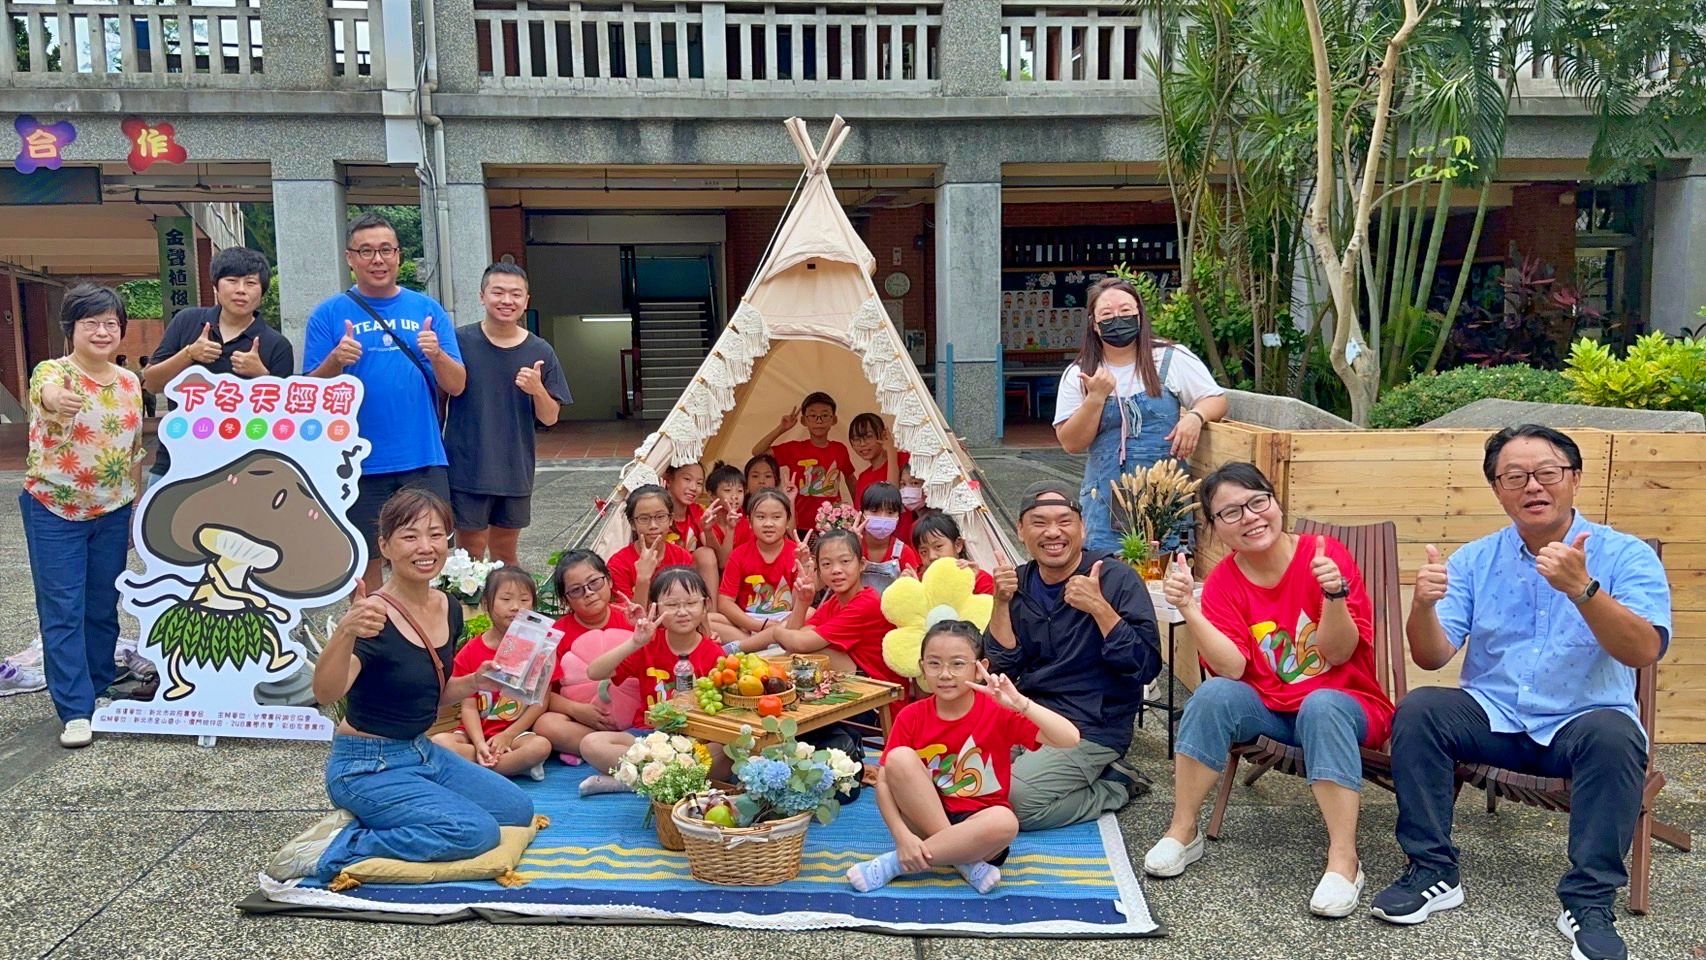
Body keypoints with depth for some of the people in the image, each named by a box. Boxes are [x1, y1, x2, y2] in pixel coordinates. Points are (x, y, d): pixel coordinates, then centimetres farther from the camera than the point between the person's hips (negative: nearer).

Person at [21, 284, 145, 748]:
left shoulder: (130, 383, 4)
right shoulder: (52, 372, -12)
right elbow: (47, 392, -39)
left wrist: (136, 511, 13)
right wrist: (55, 400, -63)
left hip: (112, 514, 4)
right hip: (55, 512, -4)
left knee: (104, 608, 12)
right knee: (62, 612, -2)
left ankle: (100, 691, 27)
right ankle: (76, 710, 3)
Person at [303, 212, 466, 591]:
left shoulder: (427, 310, 6)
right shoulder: (329, 314, 3)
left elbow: (456, 385, 2)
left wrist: (437, 354, -19)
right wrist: (336, 361, -20)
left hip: (423, 459, 1)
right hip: (359, 464, -1)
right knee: (366, 563, 10)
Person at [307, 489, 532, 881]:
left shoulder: (450, 610, 0)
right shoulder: (374, 617, -23)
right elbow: (326, 693, -40)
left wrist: (475, 682, -3)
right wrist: (345, 633, -57)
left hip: (422, 752, 8)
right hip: (367, 767, -8)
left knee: (518, 808, 9)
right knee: (476, 831, -20)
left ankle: (380, 823, 10)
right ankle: (342, 852, -8)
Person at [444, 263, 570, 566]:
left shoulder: (540, 352, 2)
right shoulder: (460, 341, -5)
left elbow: (550, 418, 2)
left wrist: (537, 389, -13)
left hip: (516, 472, 3)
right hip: (467, 470, -2)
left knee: (505, 553, 15)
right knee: (470, 555, 3)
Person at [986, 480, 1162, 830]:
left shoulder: (1118, 579, -10)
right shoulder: (1019, 583, 5)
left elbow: (1147, 666, -16)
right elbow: (1003, 669, 1)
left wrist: (1099, 607, -26)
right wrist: (1001, 603, -11)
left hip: (1091, 728, -6)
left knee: (1013, 802, -22)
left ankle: (1115, 787, 2)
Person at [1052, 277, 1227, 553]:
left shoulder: (1173, 359, 2)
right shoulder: (1078, 374, 5)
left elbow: (1217, 400, 6)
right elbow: (1071, 443, 0)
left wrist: (1195, 416, -16)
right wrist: (1097, 397, -12)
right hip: (1107, 500, 1)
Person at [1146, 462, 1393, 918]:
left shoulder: (1326, 555, -12)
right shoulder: (1224, 582, -4)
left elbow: (1339, 654, -14)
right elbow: (1230, 668, -17)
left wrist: (1334, 595, -32)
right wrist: (1187, 607, -27)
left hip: (1344, 704, -2)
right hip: (1269, 708, 2)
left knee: (1320, 706, -34)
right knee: (1214, 695, -25)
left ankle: (1344, 860, -28)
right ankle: (1182, 833, -11)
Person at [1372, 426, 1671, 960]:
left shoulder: (1626, 556, -4)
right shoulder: (1474, 560, 4)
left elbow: (1646, 651, -20)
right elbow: (1433, 657, -4)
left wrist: (1581, 588, -36)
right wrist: (1423, 604, -25)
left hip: (1582, 722, -2)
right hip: (1492, 719, 2)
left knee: (1613, 735, -34)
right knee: (1418, 710, -24)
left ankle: (1590, 903, -18)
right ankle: (1433, 873, -11)